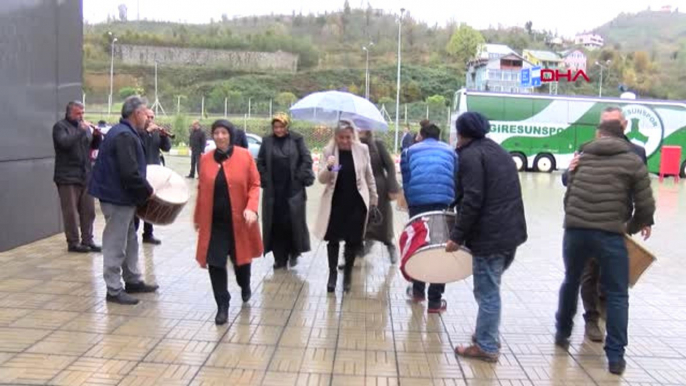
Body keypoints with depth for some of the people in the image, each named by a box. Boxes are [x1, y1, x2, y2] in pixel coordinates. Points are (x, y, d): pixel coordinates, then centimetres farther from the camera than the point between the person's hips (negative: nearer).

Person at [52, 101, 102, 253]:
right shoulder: (60, 126, -4)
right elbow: (65, 143, -22)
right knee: (71, 212, -2)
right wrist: (81, 130, -22)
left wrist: (97, 135, -6)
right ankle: (73, 242, 5)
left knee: (89, 211, 6)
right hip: (68, 177, -6)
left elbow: (95, 145, 14)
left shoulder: (84, 126, 15)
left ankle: (87, 240, 13)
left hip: (86, 176, 6)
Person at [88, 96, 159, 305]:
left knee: (130, 241, 19)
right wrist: (148, 191, -15)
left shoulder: (123, 132, 12)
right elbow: (130, 173, -28)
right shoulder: (125, 136, -21)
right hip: (118, 197, -11)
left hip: (121, 196, 11)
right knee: (116, 245, -1)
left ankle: (133, 281, 30)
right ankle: (114, 290, 8)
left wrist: (143, 189, 15)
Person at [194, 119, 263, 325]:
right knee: (215, 263, -2)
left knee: (241, 258, 15)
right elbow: (201, 190, 9)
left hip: (239, 220, -1)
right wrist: (198, 217, 12)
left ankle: (245, 286, 48)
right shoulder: (206, 159, 1)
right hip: (214, 221, 1)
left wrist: (251, 208, -19)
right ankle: (222, 306, 13)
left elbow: (254, 185, -4)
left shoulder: (244, 156, -6)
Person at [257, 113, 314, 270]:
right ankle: (279, 257, 12)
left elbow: (307, 160, -2)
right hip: (273, 191, 2)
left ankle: (294, 253, 19)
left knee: (293, 221, 0)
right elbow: (260, 162, 9)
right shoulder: (267, 141, 5)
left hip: (293, 190, -2)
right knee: (276, 223, 3)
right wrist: (265, 180, 0)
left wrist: (300, 178, -7)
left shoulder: (296, 139, -1)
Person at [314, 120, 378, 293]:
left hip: (357, 202, 0)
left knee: (353, 240, 7)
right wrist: (328, 167, -26)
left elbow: (369, 176, 8)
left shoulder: (362, 149, -3)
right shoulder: (328, 151, -5)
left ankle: (347, 274, 25)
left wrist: (373, 198, 12)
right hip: (335, 202, 0)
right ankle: (332, 272, 23)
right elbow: (322, 179, -6)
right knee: (333, 238, 7)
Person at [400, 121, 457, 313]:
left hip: (417, 202, 1)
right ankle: (435, 300, 7)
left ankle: (418, 290, 31)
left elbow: (406, 180, 12)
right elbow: (456, 181, 18)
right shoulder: (450, 151, 22)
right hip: (444, 202, 0)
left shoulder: (410, 151, 20)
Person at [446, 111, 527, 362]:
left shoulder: (470, 155, -8)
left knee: (487, 292, -1)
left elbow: (472, 200, -18)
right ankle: (488, 337, 29)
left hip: (490, 236, -9)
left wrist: (458, 236, -15)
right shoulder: (498, 151, 20)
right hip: (511, 231, 9)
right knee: (490, 288, 20)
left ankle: (486, 347, 7)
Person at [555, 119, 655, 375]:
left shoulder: (582, 157, 15)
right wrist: (633, 227, 20)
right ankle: (615, 357, 11)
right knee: (617, 295, 10)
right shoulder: (633, 161, 5)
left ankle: (562, 333, 40)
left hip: (574, 230, 3)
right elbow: (645, 206, 3)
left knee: (571, 281, 25)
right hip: (609, 234, -3)